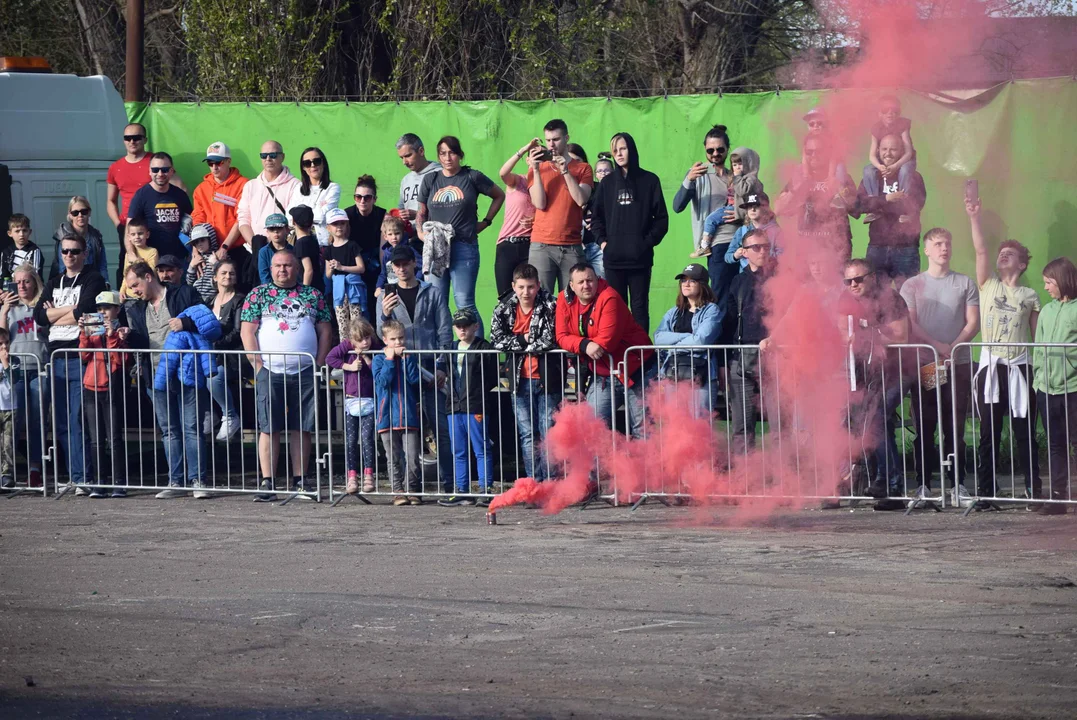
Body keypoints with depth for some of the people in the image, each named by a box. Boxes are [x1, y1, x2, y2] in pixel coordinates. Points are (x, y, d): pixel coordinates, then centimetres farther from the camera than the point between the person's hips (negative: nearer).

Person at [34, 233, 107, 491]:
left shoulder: (93, 280, 2)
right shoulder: (54, 283, 20)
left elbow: (85, 312, -13)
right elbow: (39, 316, 8)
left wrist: (54, 313, 0)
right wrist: (70, 309, -4)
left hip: (81, 356, -7)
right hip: (57, 358, 7)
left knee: (78, 420, -11)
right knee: (62, 422, 5)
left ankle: (82, 478, -11)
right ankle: (74, 475, 9)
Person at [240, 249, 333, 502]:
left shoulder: (313, 296, 13)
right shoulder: (258, 295, 7)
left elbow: (325, 331, 12)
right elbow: (247, 331, 2)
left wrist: (319, 364, 1)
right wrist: (257, 364, -8)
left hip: (306, 373, 2)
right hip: (270, 371, -2)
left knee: (302, 428, 3)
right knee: (269, 427, -5)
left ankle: (300, 480, 10)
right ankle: (267, 483, -4)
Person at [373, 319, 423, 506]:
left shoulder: (409, 358, 9)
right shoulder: (379, 359, 3)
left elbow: (415, 380, -6)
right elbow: (382, 380, -13)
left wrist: (406, 359, -8)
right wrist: (390, 359, -11)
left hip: (408, 416, 1)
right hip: (388, 417, -1)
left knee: (412, 457, -3)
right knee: (394, 458, 4)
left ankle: (413, 490, 6)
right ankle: (398, 491, 10)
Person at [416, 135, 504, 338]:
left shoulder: (472, 177, 4)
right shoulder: (430, 180, 13)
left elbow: (499, 196, 17)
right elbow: (422, 213, 20)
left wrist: (486, 222, 10)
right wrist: (421, 232, 0)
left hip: (464, 247, -4)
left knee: (464, 303, -11)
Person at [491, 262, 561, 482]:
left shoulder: (549, 306, -9)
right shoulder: (504, 309, 2)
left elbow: (549, 341, -19)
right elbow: (497, 340, -8)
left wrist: (517, 343, -10)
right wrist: (524, 340, -14)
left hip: (547, 379, -4)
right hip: (520, 380, 4)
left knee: (548, 433, -2)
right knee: (527, 435, 6)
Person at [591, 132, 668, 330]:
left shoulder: (649, 181, 3)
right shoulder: (608, 184, 12)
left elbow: (661, 218, 2)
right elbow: (597, 217, 14)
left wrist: (649, 241, -8)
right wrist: (601, 241, 0)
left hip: (640, 258, -3)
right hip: (613, 257, 3)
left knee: (639, 306, -1)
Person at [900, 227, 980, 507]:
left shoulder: (965, 284, 10)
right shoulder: (912, 285, 8)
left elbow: (973, 323, 4)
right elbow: (910, 325, 0)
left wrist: (953, 348, -13)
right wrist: (939, 346, -14)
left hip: (958, 363, 0)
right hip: (923, 365, 0)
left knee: (955, 428, 0)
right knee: (924, 428, 0)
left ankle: (958, 484, 2)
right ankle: (923, 484, 2)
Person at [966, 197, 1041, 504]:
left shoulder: (1030, 296, 10)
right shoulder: (988, 285, 10)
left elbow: (1037, 336, 9)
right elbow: (981, 251, -2)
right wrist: (974, 217, -13)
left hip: (1019, 368, -1)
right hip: (990, 365, 1)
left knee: (1024, 431, 0)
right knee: (989, 432, 2)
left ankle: (1033, 487, 5)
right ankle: (986, 490, 5)